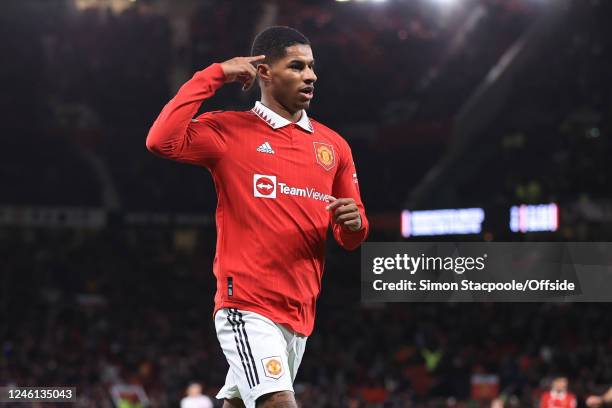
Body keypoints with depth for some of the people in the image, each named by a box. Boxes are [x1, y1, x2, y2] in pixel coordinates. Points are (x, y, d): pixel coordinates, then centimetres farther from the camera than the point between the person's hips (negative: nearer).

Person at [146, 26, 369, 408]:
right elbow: (162, 140, -21)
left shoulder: (333, 145, 13)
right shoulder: (229, 131, -2)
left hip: (299, 313, 6)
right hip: (247, 306, -6)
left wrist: (354, 223, -7)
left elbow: (351, 239, 18)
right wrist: (215, 75, -15)